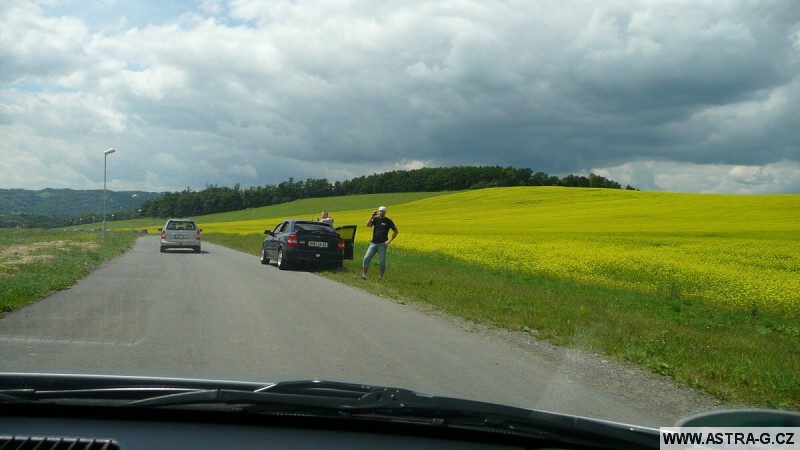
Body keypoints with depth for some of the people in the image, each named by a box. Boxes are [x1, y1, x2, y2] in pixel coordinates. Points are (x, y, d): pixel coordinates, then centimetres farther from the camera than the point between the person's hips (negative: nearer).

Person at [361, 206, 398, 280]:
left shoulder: (388, 221, -2)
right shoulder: (375, 219, 6)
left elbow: (395, 231, 0)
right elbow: (368, 225, -7)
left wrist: (389, 240, -8)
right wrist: (372, 216, -14)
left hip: (382, 244, -3)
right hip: (373, 243, 3)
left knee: (382, 261, 0)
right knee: (366, 258, -4)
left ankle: (381, 276, 13)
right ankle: (364, 273, 6)